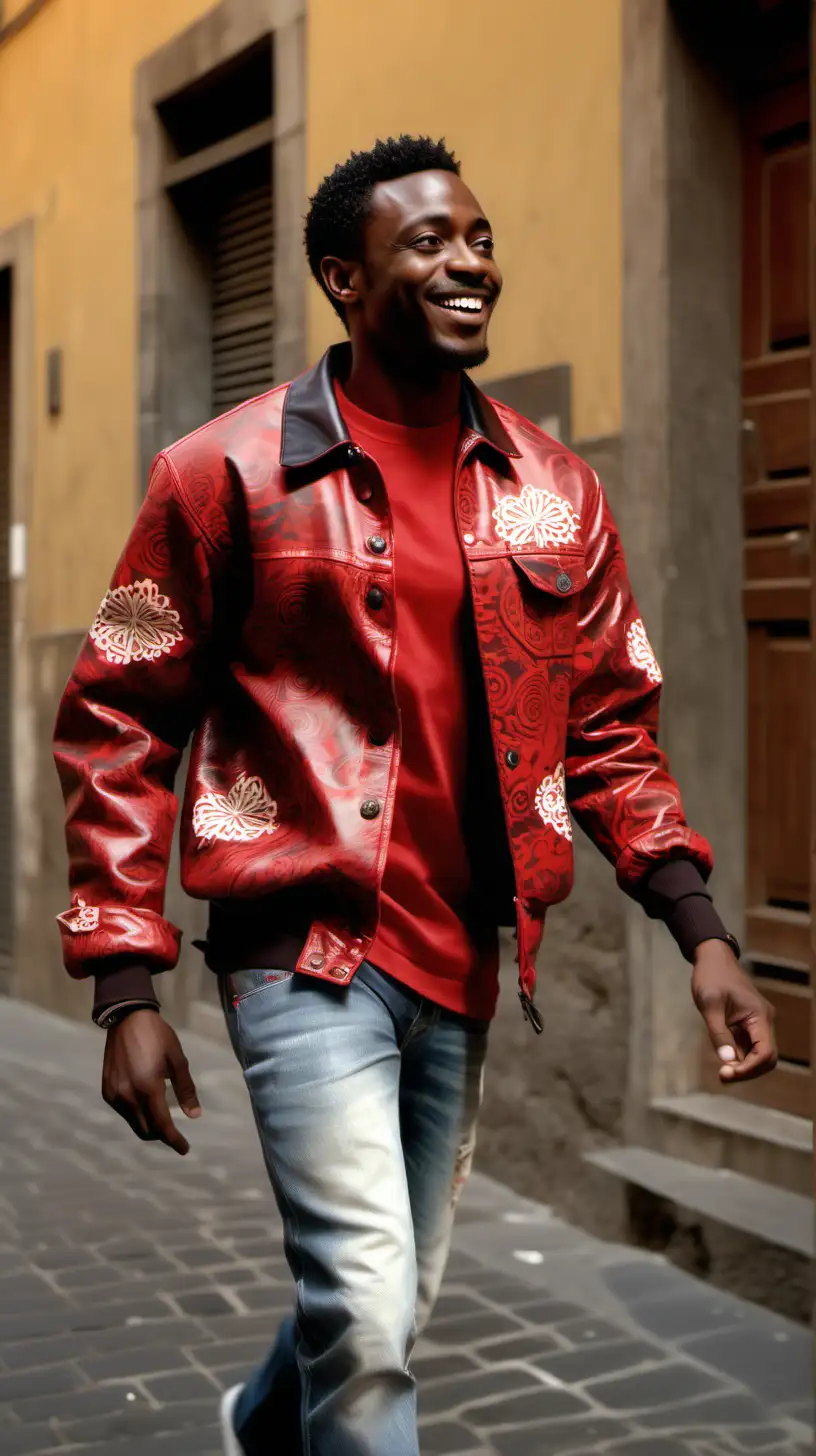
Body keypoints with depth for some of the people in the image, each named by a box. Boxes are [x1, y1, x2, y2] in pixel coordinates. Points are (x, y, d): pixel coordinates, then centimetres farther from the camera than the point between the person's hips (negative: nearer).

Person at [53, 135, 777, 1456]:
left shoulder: (554, 491, 6)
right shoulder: (229, 474, -6)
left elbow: (610, 727, 11)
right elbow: (119, 724, -4)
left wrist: (699, 927, -1)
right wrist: (126, 985, -9)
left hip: (463, 961, 5)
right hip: (309, 951, -5)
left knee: (396, 1300, 18)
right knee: (368, 1316, -13)